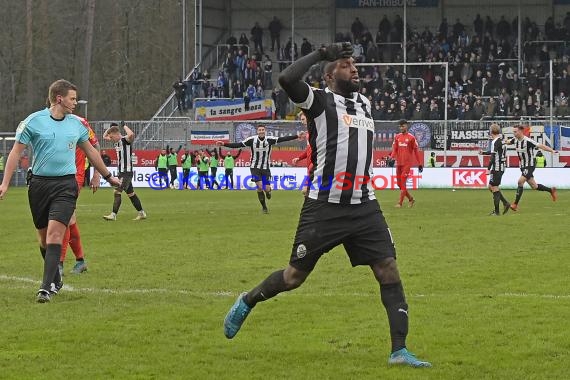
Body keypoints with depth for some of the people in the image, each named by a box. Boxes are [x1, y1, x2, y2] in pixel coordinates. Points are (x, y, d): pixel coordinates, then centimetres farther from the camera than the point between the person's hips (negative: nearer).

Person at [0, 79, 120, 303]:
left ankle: (46, 288, -18)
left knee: (54, 233, -15)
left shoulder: (75, 123, 8)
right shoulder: (34, 121, -3)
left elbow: (90, 151, 23)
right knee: (44, 237, 7)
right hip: (39, 184, -1)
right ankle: (55, 281, 28)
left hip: (66, 185, 1)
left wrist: (108, 176, 31)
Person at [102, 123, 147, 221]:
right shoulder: (117, 141, 11)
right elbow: (104, 136, 24)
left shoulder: (126, 140, -14)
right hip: (121, 172, 10)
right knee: (130, 193, 14)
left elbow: (131, 134, -37)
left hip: (127, 172, -10)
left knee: (117, 192, -16)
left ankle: (114, 215, -19)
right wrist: (111, 128, 9)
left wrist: (124, 126, -21)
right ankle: (141, 213, 21)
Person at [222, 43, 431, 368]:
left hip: (364, 207, 5)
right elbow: (287, 79, -23)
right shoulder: (320, 100, -5)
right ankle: (247, 302, 31)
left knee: (389, 270, -7)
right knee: (295, 276, 4)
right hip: (325, 206, -5)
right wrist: (321, 54, -14)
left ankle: (400, 350, -6)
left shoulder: (365, 103, 16)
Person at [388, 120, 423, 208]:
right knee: (399, 183, 7)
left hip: (407, 163, -5)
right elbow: (394, 149, 9)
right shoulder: (397, 137, 11)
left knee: (403, 182, -12)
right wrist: (392, 158, -10)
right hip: (399, 163, 5)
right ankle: (411, 199, 23)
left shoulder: (411, 137, -2)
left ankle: (400, 202, -10)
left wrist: (419, 164, 1)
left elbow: (416, 151, 1)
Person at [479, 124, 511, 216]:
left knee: (494, 188, -3)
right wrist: (483, 153, 42)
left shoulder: (495, 142, -16)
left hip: (496, 168, -9)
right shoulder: (501, 141, 12)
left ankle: (496, 211, 0)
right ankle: (505, 203, 15)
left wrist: (489, 168, -19)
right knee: (491, 187, 17)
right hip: (501, 167, 9)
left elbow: (493, 157, -22)